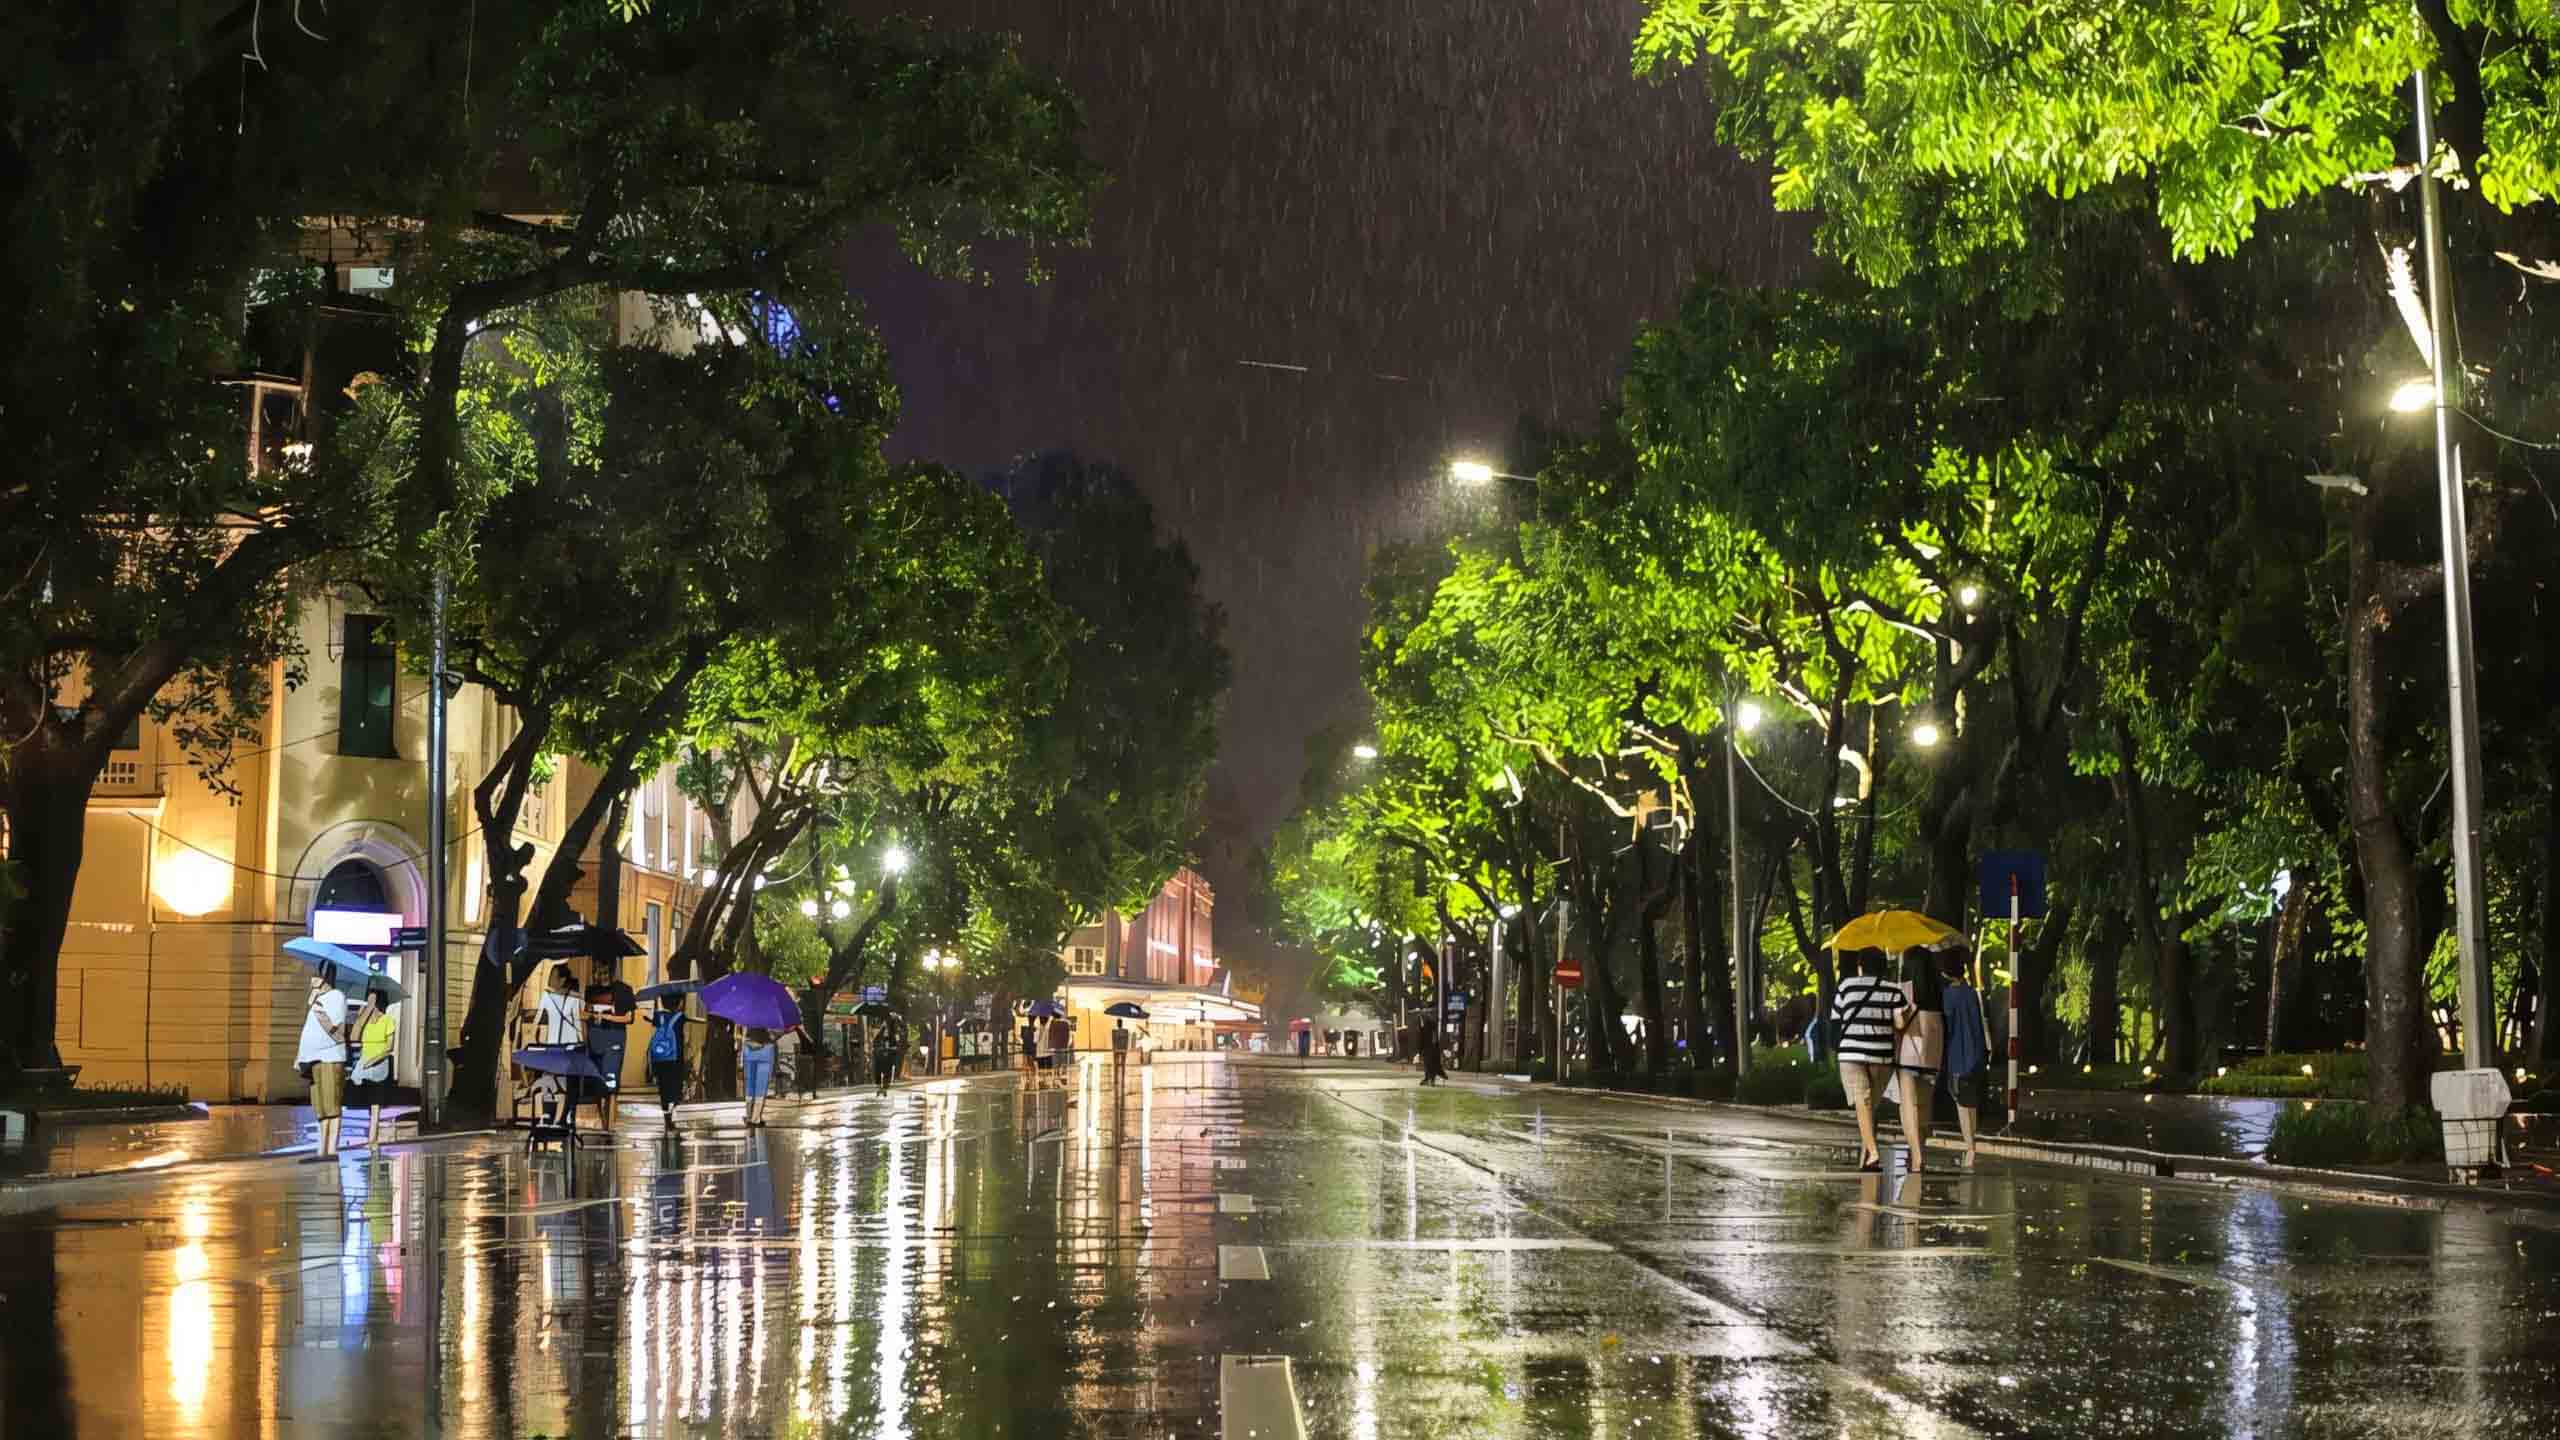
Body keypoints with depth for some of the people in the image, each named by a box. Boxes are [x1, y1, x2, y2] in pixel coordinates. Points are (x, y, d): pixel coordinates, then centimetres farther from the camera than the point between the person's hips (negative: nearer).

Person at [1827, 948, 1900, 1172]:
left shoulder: (1846, 986, 2)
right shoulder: (1892, 991, 3)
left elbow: (1835, 1020, 8)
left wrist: (1835, 1047, 23)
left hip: (1852, 1053, -2)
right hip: (1882, 1054, 2)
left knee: (1862, 1102, -8)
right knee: (1872, 1103, 14)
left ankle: (1872, 1151, -25)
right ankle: (1864, 1156, 20)